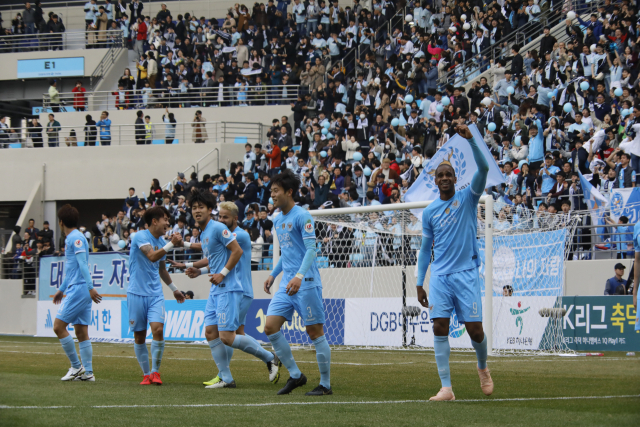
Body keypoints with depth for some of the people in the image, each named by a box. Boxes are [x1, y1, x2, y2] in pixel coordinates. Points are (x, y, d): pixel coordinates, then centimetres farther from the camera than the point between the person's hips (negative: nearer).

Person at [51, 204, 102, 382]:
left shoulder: (76, 238, -11)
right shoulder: (71, 239, 19)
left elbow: (83, 264, -19)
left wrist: (90, 287, -25)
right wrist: (62, 289, 36)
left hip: (78, 289, -10)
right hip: (75, 289, 10)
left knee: (59, 326, -10)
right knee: (81, 332, 7)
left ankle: (76, 366, -5)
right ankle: (88, 372, 5)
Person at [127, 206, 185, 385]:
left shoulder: (161, 242, 12)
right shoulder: (140, 237, -9)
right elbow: (152, 256, -27)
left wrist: (174, 289, 35)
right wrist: (171, 244, -32)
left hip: (155, 294, 4)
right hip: (137, 294, -4)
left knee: (158, 329, -15)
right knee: (139, 336, 2)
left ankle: (155, 372, -3)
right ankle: (147, 374, 16)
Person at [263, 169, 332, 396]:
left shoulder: (302, 216, -9)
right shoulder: (278, 220, 16)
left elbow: (311, 249, -17)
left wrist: (299, 276, -28)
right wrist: (273, 274, 23)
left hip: (306, 283, -8)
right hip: (286, 284, 8)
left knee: (315, 332, -4)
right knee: (270, 327, -2)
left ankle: (325, 384, 4)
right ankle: (295, 375, 7)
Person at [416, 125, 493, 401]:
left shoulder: (467, 198, 3)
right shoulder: (429, 212, 12)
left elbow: (483, 168, -13)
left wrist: (470, 140, -25)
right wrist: (419, 283, 11)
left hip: (466, 274, -2)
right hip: (440, 275, 2)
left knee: (475, 330, -5)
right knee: (439, 328, -11)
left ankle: (483, 368, 27)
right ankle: (446, 388, -10)